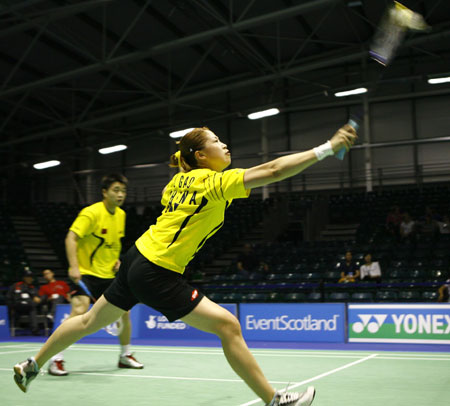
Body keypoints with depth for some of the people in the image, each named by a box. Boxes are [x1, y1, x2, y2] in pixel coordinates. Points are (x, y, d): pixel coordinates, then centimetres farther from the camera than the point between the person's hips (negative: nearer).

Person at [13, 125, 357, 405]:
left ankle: (31, 367, 41)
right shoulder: (215, 182, -15)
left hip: (138, 258, 9)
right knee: (228, 325, -8)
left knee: (91, 321, 25)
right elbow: (273, 170, -23)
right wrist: (327, 148, -22)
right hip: (157, 274, -9)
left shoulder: (179, 180, 8)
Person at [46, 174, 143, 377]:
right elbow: (71, 238, -23)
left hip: (109, 274, 7)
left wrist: (117, 259, 3)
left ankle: (125, 356, 25)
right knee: (79, 310, -23)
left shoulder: (121, 215, 6)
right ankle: (56, 359, -14)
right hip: (85, 272, -7)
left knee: (124, 311, 6)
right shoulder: (92, 213, -17)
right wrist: (73, 266, -35)